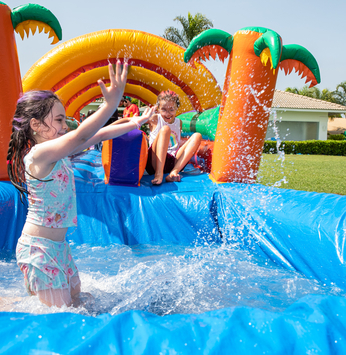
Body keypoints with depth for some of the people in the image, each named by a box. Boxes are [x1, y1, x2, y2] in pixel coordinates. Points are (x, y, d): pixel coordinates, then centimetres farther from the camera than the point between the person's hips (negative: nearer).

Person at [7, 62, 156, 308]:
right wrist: (112, 103, -46)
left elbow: (98, 136, 10)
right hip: (39, 247, -10)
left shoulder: (57, 153, 6)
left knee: (77, 300, 20)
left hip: (57, 245, 10)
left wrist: (135, 123, 13)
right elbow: (82, 136, -37)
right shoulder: (40, 154, -22)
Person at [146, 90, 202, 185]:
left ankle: (173, 172, -27)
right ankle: (158, 174, -41)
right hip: (155, 162, -5)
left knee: (197, 136, -7)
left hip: (174, 163, 5)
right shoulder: (155, 119, 5)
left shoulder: (179, 122, 18)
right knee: (165, 129, -23)